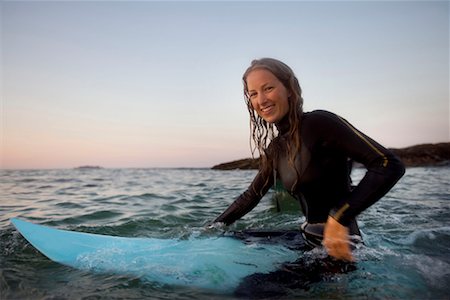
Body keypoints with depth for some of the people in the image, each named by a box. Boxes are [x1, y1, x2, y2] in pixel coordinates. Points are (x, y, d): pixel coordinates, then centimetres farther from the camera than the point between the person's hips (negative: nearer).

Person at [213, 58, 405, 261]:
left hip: (340, 247, -7)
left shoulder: (318, 123, -17)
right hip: (310, 240, 7)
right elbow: (251, 196, 16)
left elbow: (389, 165, -22)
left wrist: (339, 218, -29)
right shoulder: (274, 150, 5)